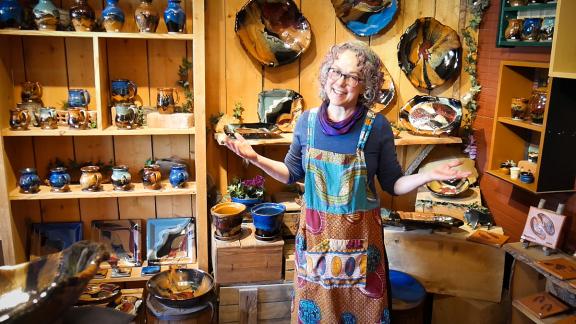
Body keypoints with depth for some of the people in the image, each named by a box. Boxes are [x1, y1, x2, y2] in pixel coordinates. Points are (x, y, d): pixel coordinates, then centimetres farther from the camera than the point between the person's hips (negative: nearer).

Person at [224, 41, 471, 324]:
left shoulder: (377, 127, -11)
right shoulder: (307, 120, -3)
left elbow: (392, 184, -2)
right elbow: (292, 173, 8)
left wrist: (428, 176, -19)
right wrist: (255, 158, -6)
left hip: (359, 233, -2)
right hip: (315, 230, 2)